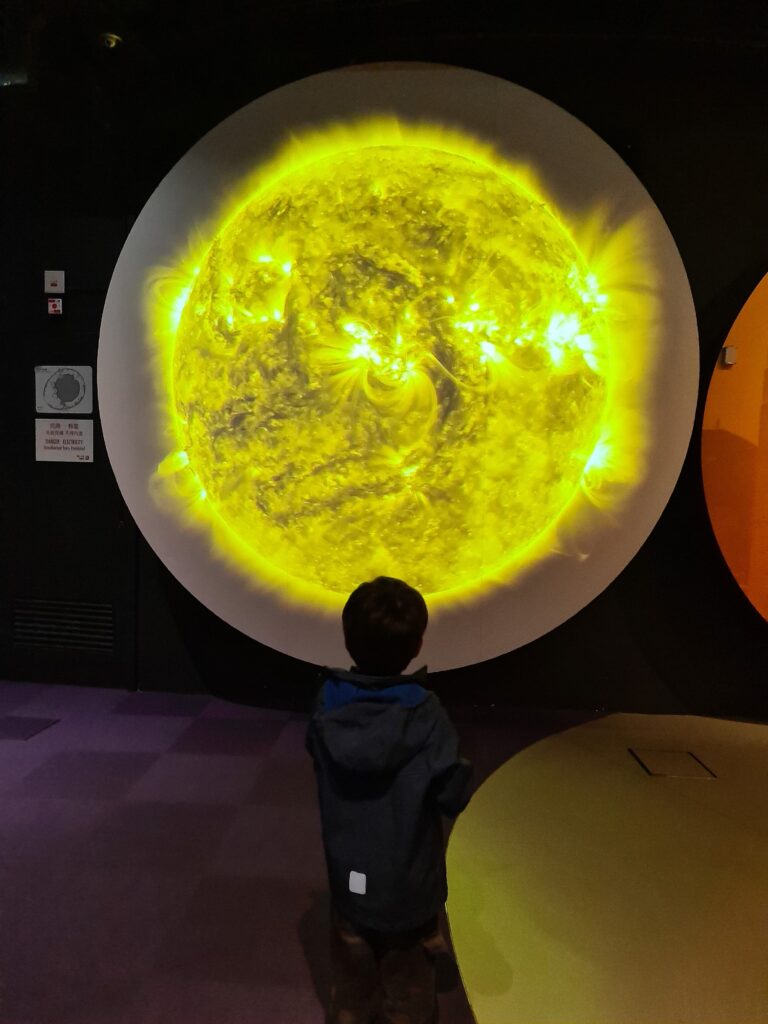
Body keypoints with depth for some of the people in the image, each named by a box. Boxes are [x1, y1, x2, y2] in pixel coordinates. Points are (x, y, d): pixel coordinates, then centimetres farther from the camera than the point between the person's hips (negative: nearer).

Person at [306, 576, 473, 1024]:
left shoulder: (328, 708, -16)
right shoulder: (425, 715, -26)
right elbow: (454, 797, -18)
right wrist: (462, 764, -1)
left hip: (348, 882, 3)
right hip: (409, 887, -3)